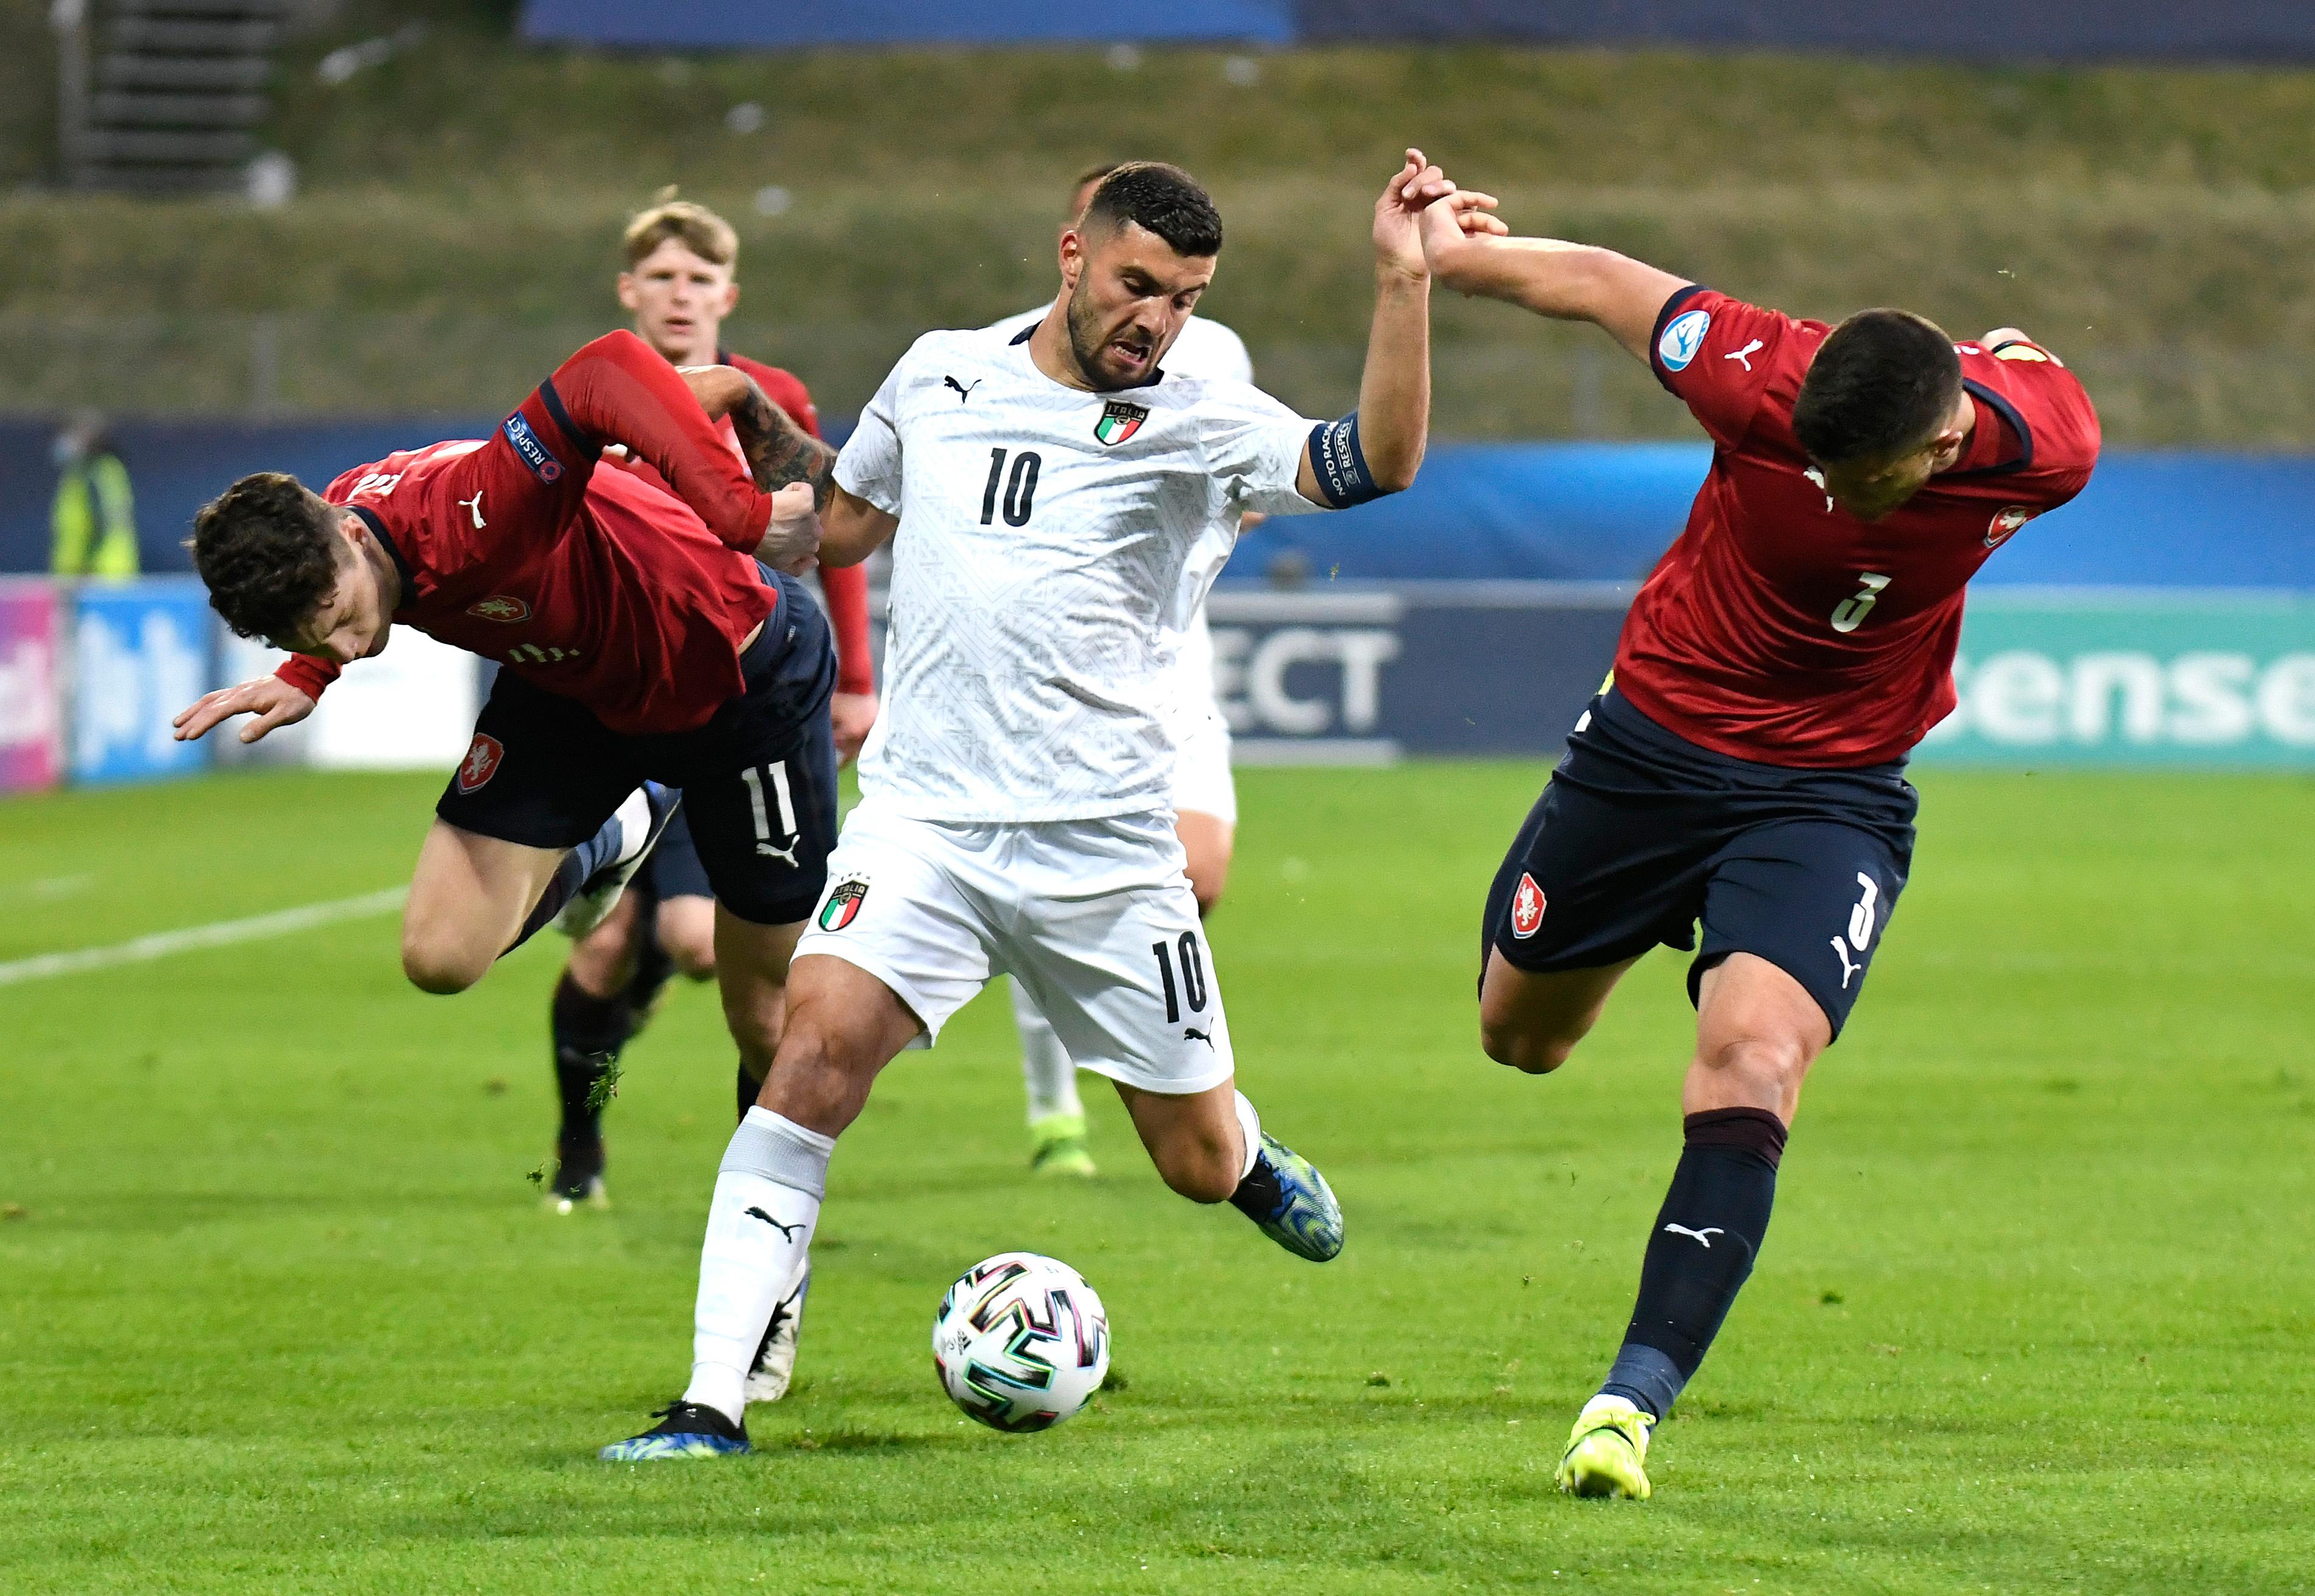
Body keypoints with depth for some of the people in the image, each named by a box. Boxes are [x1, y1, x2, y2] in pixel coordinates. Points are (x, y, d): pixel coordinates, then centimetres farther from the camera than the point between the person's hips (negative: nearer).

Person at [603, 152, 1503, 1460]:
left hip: (1105, 849, 0)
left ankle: (1249, 1151, 52)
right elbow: (846, 528, 29)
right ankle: (714, 1402, -23)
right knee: (822, 1048, -24)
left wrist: (1403, 284, -29)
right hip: (922, 823, 1)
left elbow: (1376, 463, -20)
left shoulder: (1200, 430, -2)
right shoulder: (940, 376, 9)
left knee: (1203, 1168, 10)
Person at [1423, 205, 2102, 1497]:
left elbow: (2025, 359, 0)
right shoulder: (1760, 379, -28)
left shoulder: (2042, 450, -25)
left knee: (1753, 1061, -25)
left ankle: (1638, 1399, -22)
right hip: (1656, 736, 2)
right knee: (1521, 1037, 19)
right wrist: (1440, 254, 2)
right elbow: (1601, 284, -10)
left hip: (1834, 791, -2)